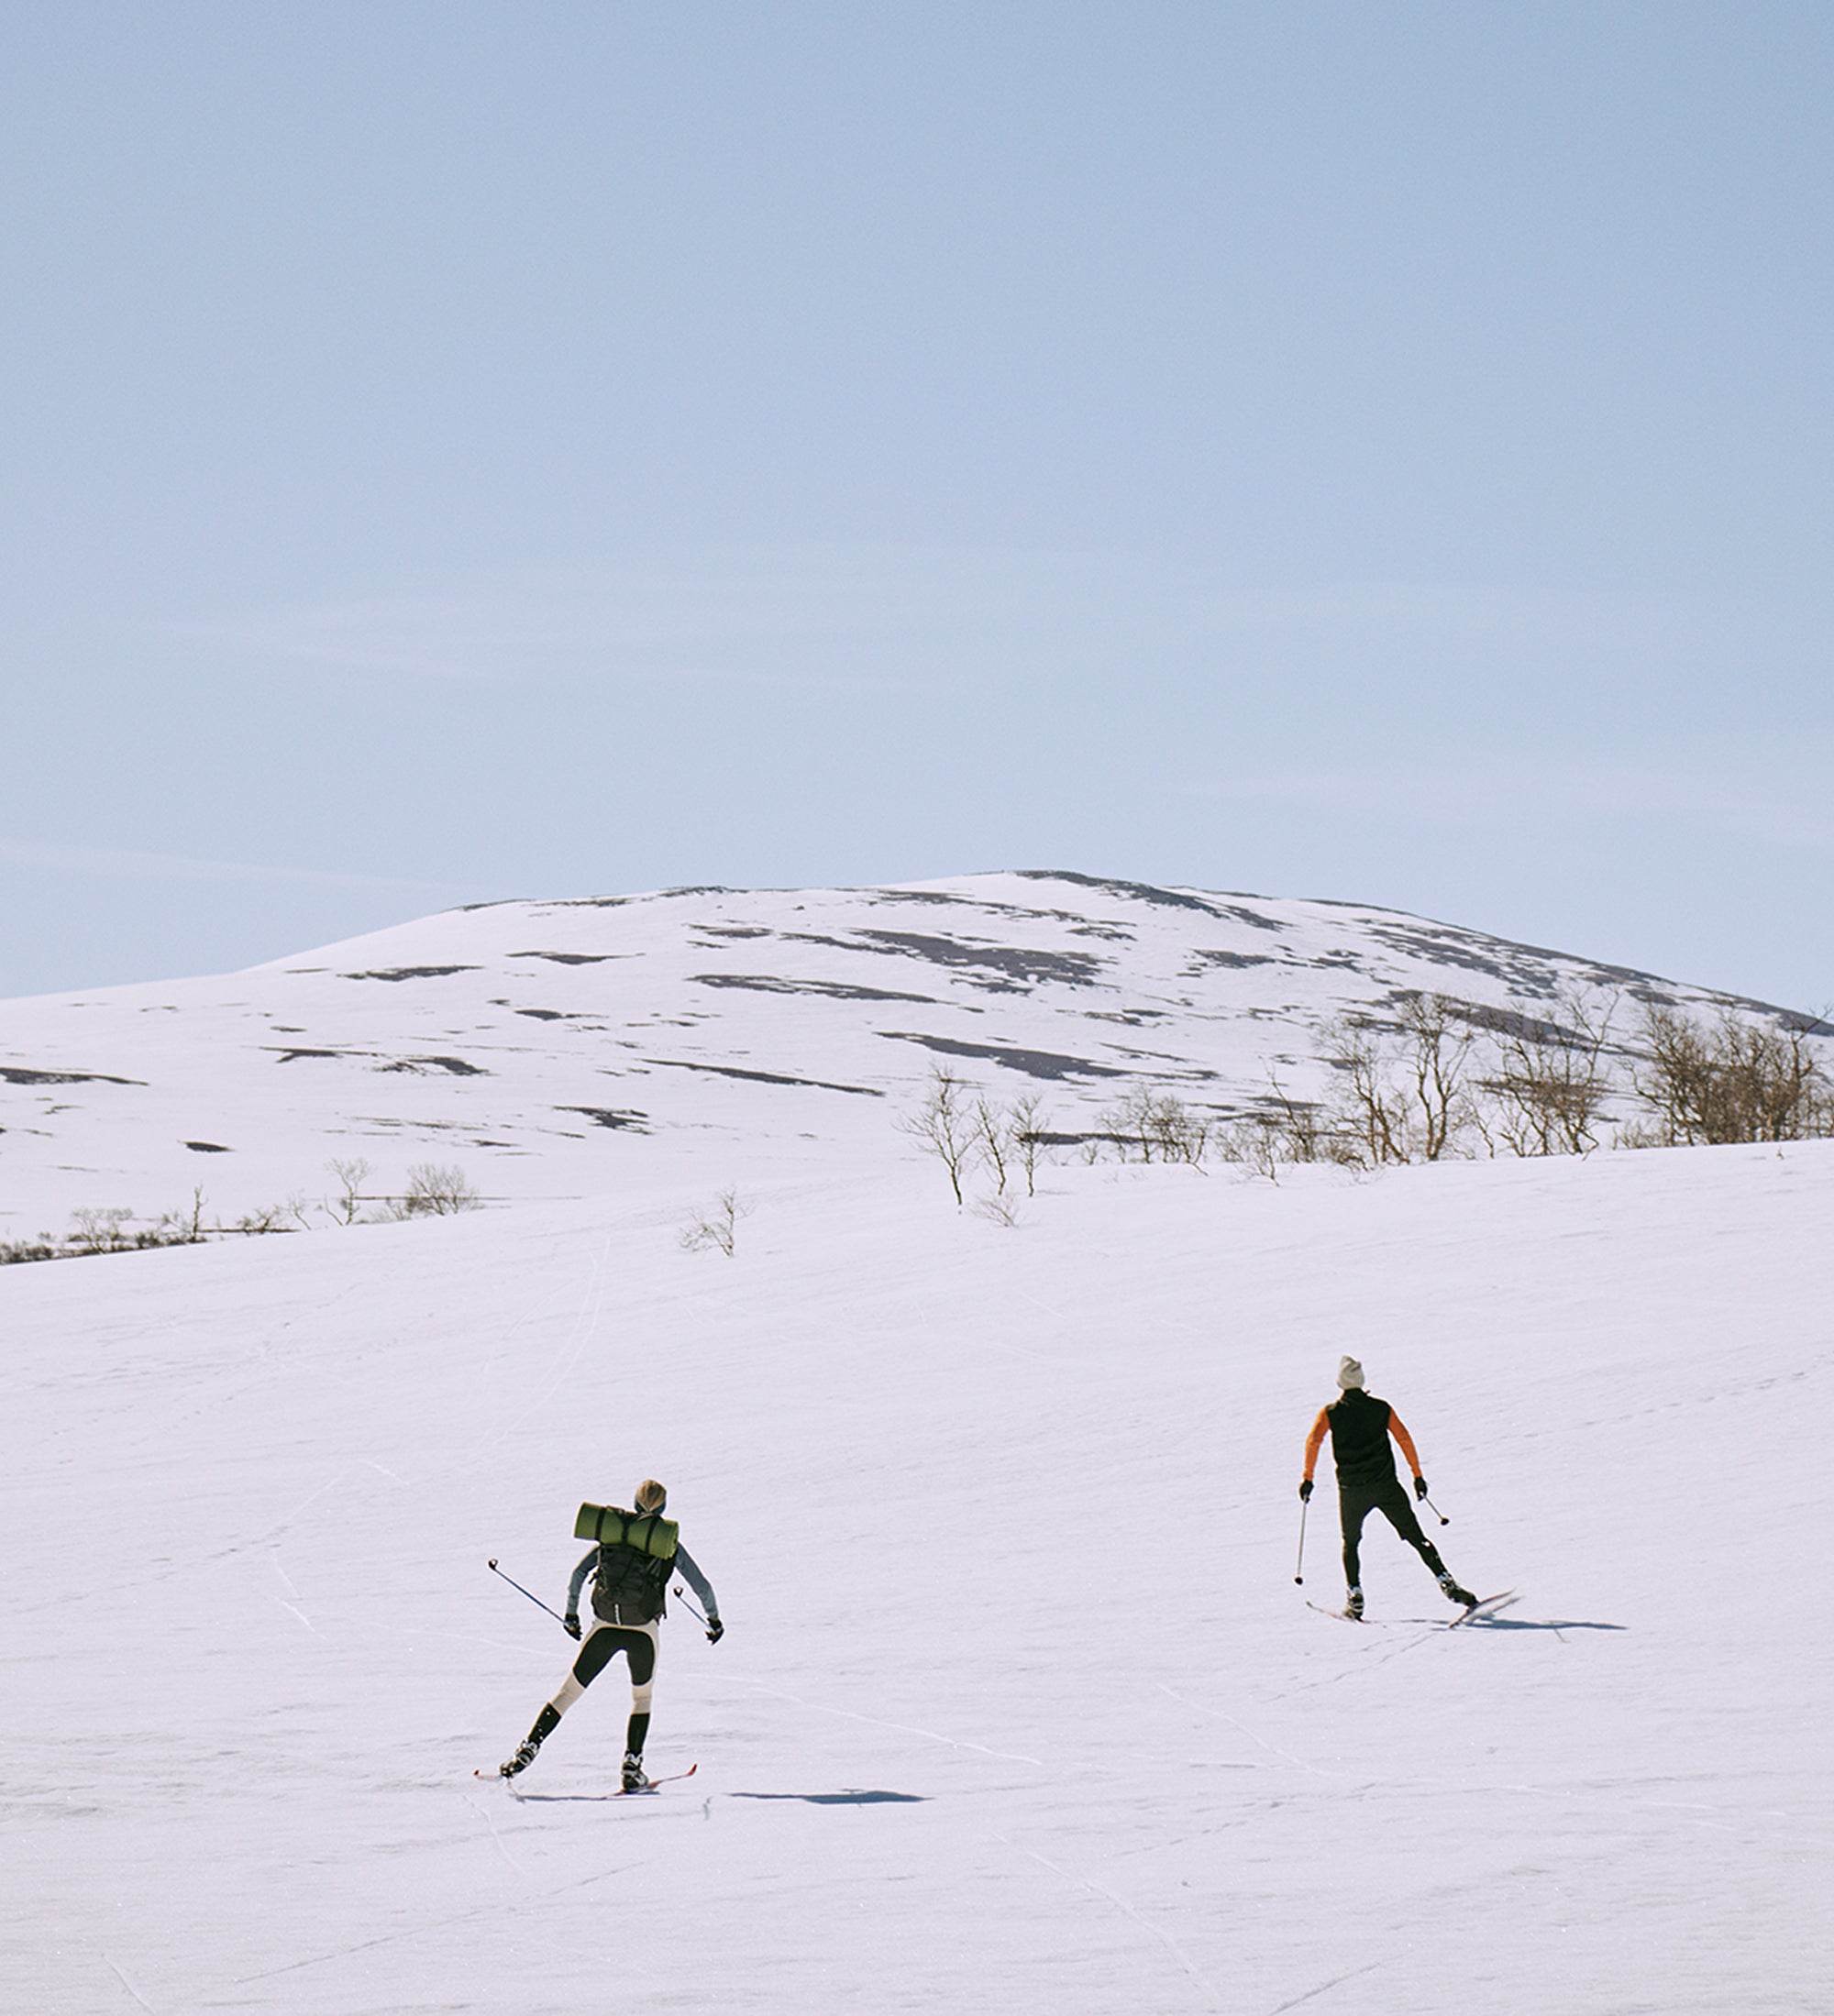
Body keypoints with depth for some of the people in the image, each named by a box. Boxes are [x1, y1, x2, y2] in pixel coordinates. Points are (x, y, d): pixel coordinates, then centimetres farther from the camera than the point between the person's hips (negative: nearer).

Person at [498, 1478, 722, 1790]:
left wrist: (571, 1612, 21)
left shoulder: (612, 1530, 12)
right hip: (643, 1630, -1)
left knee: (569, 1691, 12)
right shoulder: (668, 1541, 7)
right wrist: (714, 1618, 25)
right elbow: (702, 1586, 8)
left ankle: (529, 1748, 0)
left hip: (605, 1627, 1)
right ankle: (632, 1768, 7)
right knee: (642, 1698, 21)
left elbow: (579, 1572, 10)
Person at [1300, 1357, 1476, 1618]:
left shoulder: (1330, 1413, 3)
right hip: (1386, 1484, 0)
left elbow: (1313, 1441, -8)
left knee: (1350, 1543, 19)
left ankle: (1355, 1597, 8)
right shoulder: (1381, 1408, 5)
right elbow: (1405, 1440, 3)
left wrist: (1307, 1478, -2)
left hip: (1352, 1489, 0)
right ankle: (1446, 1583, -7)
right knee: (1416, 1537, 3)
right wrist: (1417, 1475, 8)